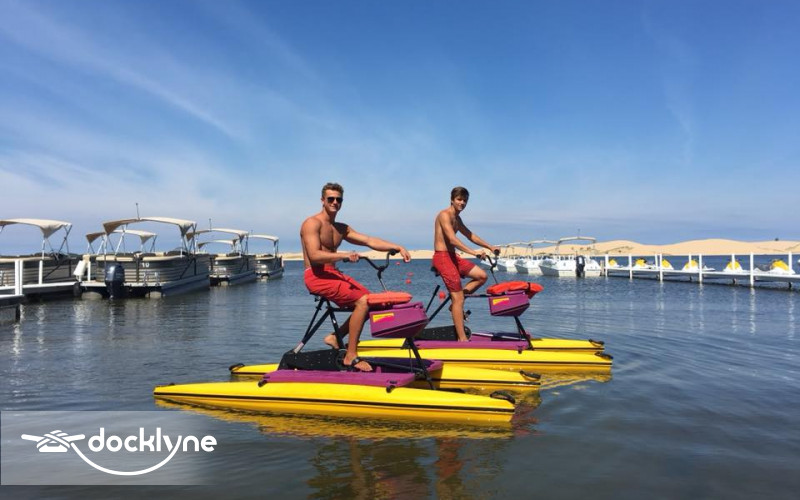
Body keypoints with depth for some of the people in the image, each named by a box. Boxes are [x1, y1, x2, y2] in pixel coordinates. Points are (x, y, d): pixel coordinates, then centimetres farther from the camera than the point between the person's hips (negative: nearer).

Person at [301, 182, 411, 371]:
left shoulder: (341, 228, 17)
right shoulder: (312, 223, -7)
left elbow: (369, 241, 9)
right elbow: (314, 256, -21)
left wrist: (397, 247, -3)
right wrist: (344, 255, -32)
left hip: (334, 274, 8)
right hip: (317, 276, -8)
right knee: (362, 301, -21)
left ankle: (336, 337, 9)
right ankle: (351, 356, -15)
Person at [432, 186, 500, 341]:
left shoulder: (457, 218, 16)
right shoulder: (445, 215, -13)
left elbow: (470, 235, 25)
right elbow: (452, 239, -26)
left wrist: (490, 247, 22)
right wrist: (473, 252, -34)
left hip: (452, 257, 9)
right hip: (442, 257, -9)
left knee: (482, 276, 7)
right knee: (458, 299, -10)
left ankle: (455, 302, 9)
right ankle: (462, 339, -4)